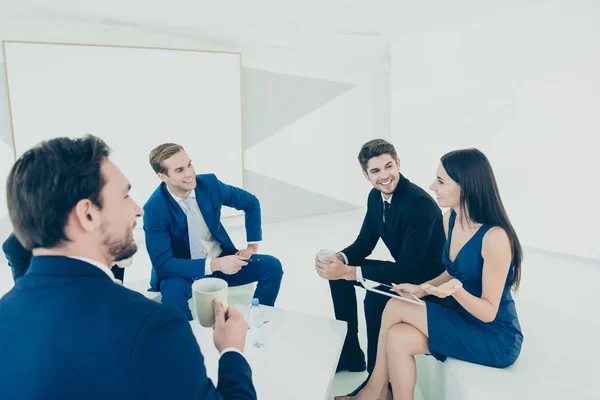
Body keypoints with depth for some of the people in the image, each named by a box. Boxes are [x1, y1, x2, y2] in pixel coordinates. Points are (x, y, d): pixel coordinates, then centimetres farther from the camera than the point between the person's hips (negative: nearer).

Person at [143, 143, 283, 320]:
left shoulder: (209, 183, -11)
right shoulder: (154, 209, -21)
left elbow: (251, 203, 5)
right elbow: (162, 264, -25)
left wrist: (253, 246, 1)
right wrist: (214, 265, -33)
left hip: (220, 260, 4)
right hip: (183, 272, -4)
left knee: (272, 266, -13)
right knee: (172, 289, -38)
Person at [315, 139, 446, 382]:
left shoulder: (420, 203, -30)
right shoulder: (376, 196, -4)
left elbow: (408, 269, -33)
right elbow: (365, 242, 4)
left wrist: (348, 272, -35)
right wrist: (340, 258, -19)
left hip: (428, 279, -9)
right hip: (403, 269, 9)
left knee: (375, 299, -33)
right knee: (336, 271, 2)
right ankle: (350, 353, 14)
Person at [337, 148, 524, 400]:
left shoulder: (495, 236, -26)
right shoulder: (450, 220, -2)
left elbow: (488, 312, -19)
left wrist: (456, 291, -38)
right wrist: (421, 289, -4)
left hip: (496, 339, -7)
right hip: (466, 321, 7)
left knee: (395, 308, -16)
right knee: (397, 338, -16)